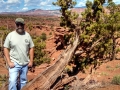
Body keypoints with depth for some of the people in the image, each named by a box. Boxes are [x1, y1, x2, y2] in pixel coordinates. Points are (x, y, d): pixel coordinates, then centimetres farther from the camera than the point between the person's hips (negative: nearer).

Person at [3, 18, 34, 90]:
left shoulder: (27, 35, 2)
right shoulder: (10, 35, -6)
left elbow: (31, 48, 6)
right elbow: (6, 48, -4)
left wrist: (31, 61, 2)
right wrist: (9, 62, -10)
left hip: (25, 64, 3)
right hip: (14, 63, -3)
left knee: (23, 82, 14)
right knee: (12, 81, -12)